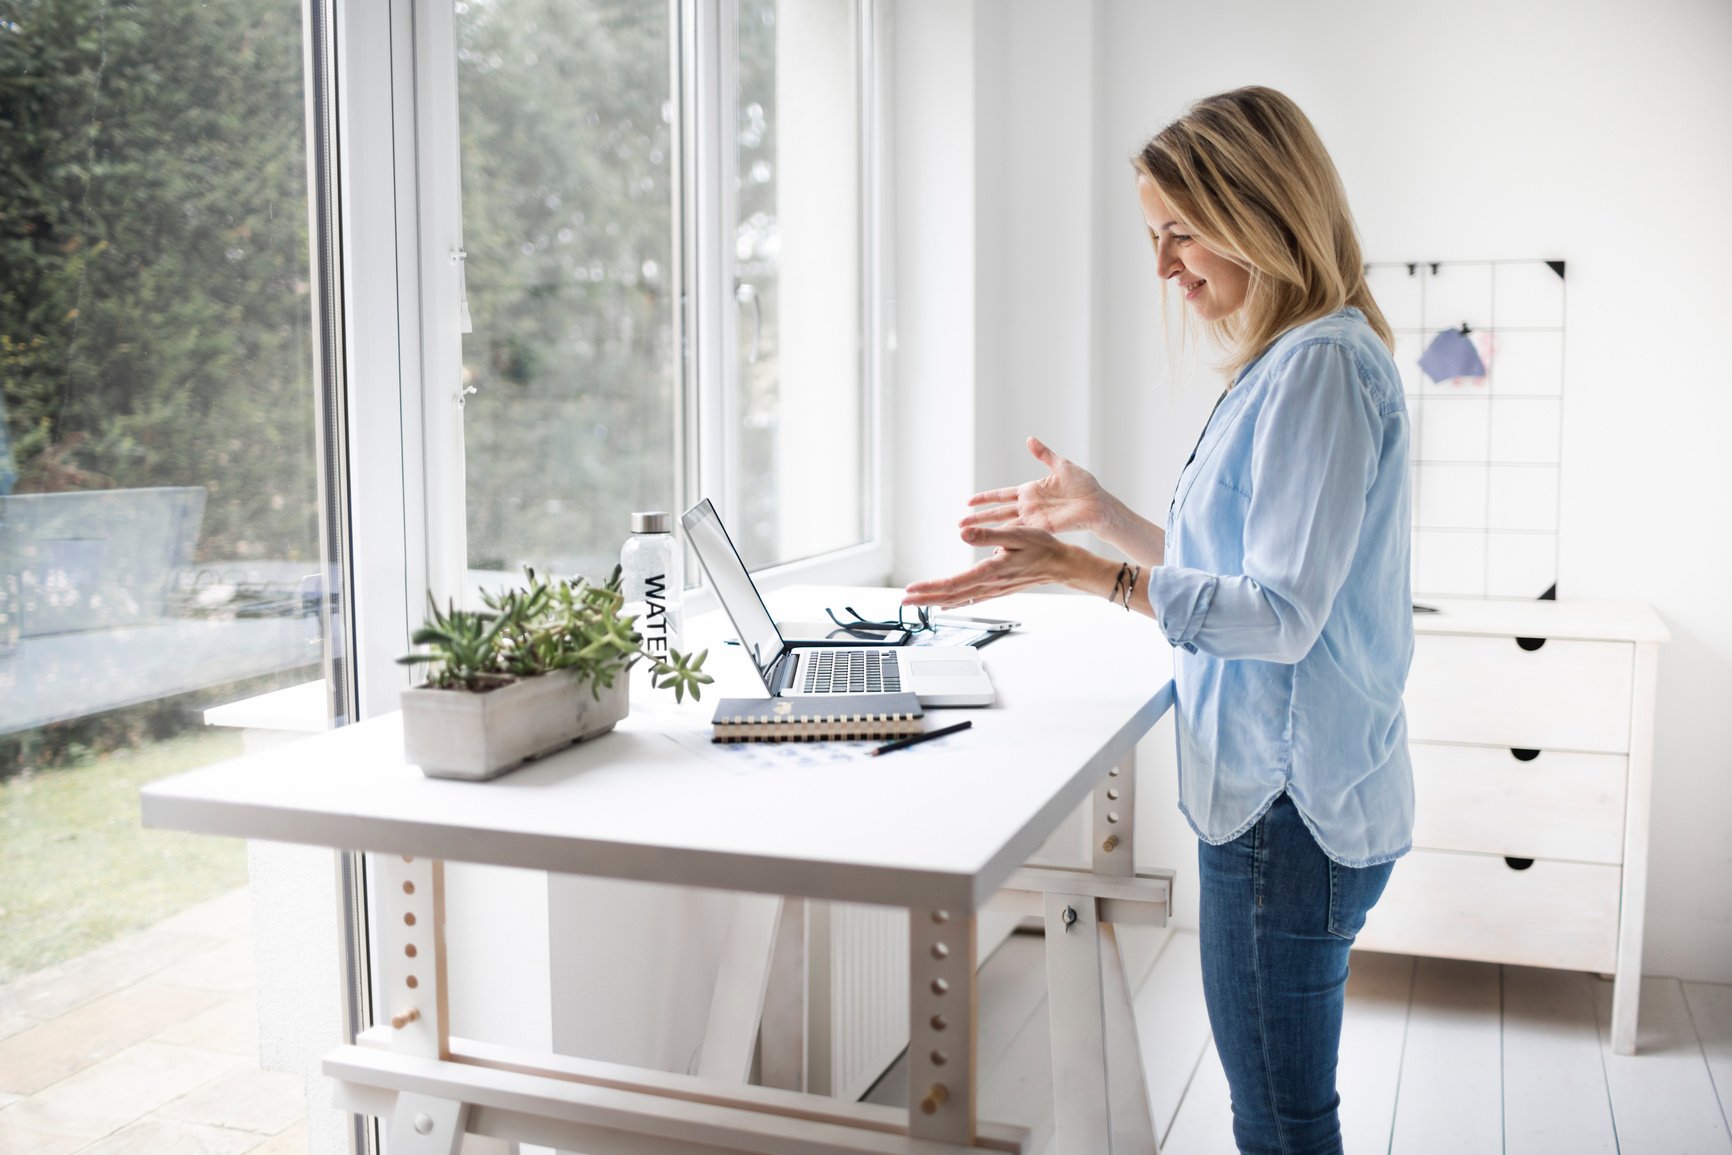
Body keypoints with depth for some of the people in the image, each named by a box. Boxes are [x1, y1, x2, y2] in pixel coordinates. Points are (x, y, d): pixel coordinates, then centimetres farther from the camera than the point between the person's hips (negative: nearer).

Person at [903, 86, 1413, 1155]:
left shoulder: (1322, 365, -18)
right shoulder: (1293, 363, 15)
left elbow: (1281, 616, -23)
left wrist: (1083, 570, -28)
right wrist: (1103, 514, 15)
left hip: (1289, 807, -10)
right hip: (1273, 795, 10)